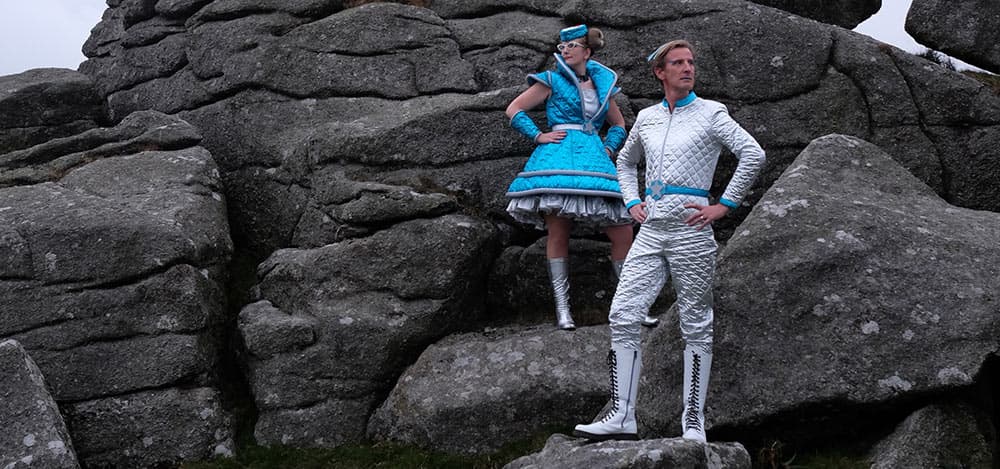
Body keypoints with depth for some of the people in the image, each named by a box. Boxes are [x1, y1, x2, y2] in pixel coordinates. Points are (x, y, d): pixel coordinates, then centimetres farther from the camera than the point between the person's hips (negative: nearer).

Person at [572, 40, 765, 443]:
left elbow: (753, 155, -9)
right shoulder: (646, 118, 15)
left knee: (695, 326, 0)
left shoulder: (710, 113, 1)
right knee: (623, 315, -5)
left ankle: (693, 422, 6)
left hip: (690, 230, -5)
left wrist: (723, 206, -10)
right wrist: (631, 202, 17)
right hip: (651, 230, 5)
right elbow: (625, 161, 32)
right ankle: (622, 417, -1)